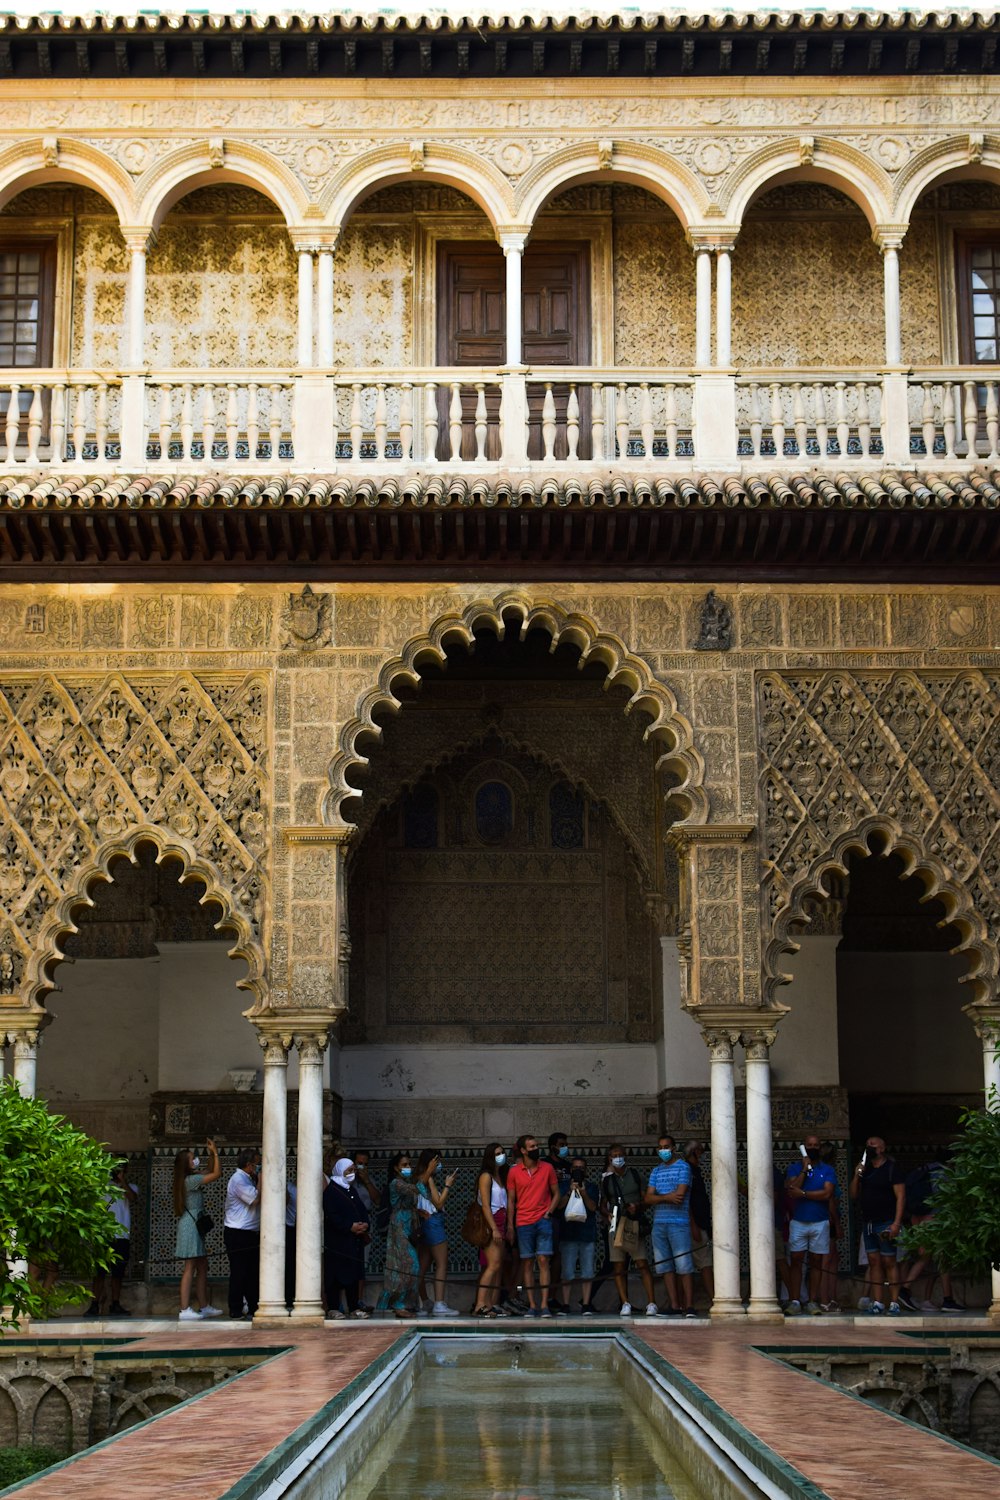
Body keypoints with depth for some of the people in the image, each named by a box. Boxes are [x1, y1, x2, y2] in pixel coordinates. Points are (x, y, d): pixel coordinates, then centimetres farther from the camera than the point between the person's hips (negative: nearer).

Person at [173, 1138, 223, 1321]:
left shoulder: (192, 1179, 14)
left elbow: (210, 1173, 26)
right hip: (190, 1225, -10)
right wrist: (215, 1153, -7)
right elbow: (217, 1174, -16)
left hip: (194, 1226, 10)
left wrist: (211, 1154, 16)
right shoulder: (190, 1180, -14)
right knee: (190, 1268, -10)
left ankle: (205, 1306, 17)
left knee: (202, 1267, 12)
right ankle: (185, 1309, -11)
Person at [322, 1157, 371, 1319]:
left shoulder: (352, 1190, 19)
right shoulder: (330, 1191, -8)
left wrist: (364, 1225, -4)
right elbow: (331, 1215, -16)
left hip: (355, 1239, 8)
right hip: (337, 1241, -8)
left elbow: (362, 1211, 17)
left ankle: (353, 1308, 13)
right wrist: (350, 1227, -21)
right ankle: (333, 1308, -1)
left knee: (354, 1275, 8)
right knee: (336, 1275, -5)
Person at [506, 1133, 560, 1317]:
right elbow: (511, 1200, 7)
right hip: (523, 1223, 0)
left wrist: (548, 1213, -4)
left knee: (543, 1260, -7)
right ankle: (532, 1306, 5)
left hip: (543, 1221, 0)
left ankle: (544, 1305, -8)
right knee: (527, 1263, 1)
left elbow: (556, 1194, 10)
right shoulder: (514, 1172, 4)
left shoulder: (547, 1168, 5)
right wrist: (510, 1226, 2)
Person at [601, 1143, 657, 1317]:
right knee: (619, 1268, 0)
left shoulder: (634, 1174, 10)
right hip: (615, 1225, 1)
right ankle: (625, 1303, 5)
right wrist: (608, 1214, -6)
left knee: (642, 1264, -8)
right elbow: (603, 1203, 14)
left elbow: (644, 1198, 14)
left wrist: (637, 1206, -6)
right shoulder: (607, 1179, 10)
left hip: (634, 1224, -1)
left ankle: (651, 1303, -9)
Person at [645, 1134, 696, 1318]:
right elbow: (648, 1198, 6)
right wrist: (668, 1197, -10)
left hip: (678, 1223, -6)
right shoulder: (656, 1171, 18)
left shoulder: (683, 1167, 1)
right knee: (665, 1267, 4)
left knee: (684, 1266, -8)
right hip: (658, 1224, 6)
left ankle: (689, 1306, -7)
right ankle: (675, 1306, 6)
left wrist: (659, 1198, -2)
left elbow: (680, 1195, -11)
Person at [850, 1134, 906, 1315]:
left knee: (889, 1262, -6)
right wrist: (856, 1176, 0)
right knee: (874, 1261, 4)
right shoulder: (865, 1170, 16)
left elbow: (900, 1197, -9)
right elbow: (854, 1196, 16)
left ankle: (894, 1302, -5)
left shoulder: (892, 1169, -3)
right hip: (868, 1223, 6)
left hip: (886, 1223, -6)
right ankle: (878, 1302, 6)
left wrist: (896, 1223, -18)